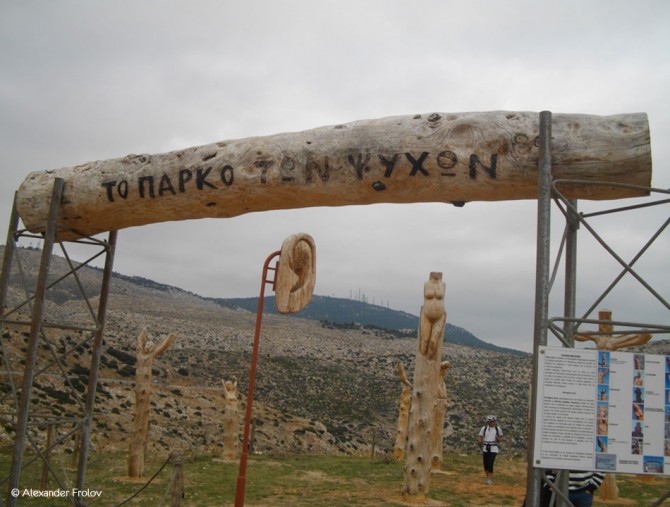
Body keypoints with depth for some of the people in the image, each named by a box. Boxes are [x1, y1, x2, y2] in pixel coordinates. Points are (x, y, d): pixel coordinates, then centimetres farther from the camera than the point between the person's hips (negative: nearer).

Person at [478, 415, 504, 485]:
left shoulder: (498, 428, 1)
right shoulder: (484, 428, 1)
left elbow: (502, 438, 11)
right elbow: (480, 438, 4)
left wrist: (499, 439, -11)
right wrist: (479, 441, -18)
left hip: (494, 448, -2)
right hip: (485, 448, 2)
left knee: (490, 463, -11)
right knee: (485, 464, 5)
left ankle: (490, 479, -3)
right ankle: (487, 477, 26)